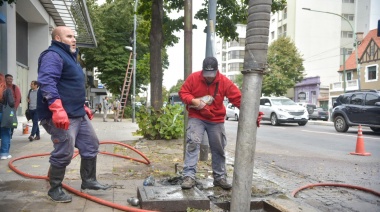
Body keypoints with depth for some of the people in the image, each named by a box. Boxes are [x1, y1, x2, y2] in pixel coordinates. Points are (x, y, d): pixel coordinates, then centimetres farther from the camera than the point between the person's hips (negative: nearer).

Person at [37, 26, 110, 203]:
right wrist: (57, 109, -36)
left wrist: (83, 106, 30)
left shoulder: (70, 56, 23)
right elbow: (47, 82, -26)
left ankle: (88, 181, 28)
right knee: (64, 153, -6)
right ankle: (55, 189, 14)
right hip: (61, 116, -11)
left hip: (78, 114, 11)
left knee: (91, 146, 14)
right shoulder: (53, 55, -11)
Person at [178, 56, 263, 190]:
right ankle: (189, 176, -14)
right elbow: (183, 92, -4)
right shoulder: (193, 78, -10)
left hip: (216, 121, 2)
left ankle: (220, 177, 22)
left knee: (218, 149, 8)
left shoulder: (225, 82, -11)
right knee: (192, 143, -17)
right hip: (196, 118, -1)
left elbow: (238, 99, -14)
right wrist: (193, 100, -24)